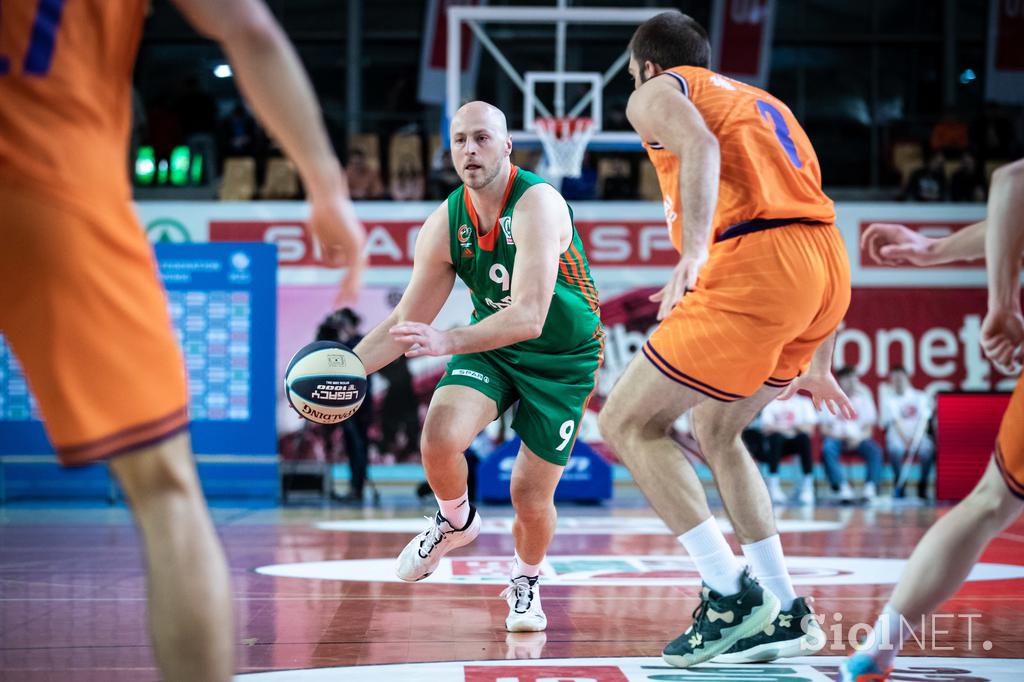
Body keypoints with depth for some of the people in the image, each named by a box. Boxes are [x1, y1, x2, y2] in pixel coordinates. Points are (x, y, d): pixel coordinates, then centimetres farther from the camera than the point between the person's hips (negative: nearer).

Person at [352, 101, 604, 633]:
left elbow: (528, 317, -39)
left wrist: (446, 342, -51)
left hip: (562, 359, -3)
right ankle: (456, 523, 10)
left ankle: (526, 581, 32)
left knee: (531, 496, -3)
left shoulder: (538, 204, -28)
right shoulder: (444, 226, -11)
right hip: (490, 346, 3)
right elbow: (407, 321, -1)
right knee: (439, 440, -24)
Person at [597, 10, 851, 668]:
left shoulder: (657, 94, 12)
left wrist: (694, 252, -27)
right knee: (715, 430, 24)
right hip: (829, 269, 8)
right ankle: (786, 613, 20)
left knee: (627, 424, 3)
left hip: (755, 265, -8)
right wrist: (815, 363, 35)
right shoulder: (764, 102, 34)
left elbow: (701, 146, -13)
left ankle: (731, 595, -5)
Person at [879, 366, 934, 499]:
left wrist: (915, 441, -20)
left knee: (929, 450, -31)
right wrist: (905, 441, -20)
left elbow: (923, 420, -4)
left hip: (919, 438, 1)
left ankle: (922, 485, -13)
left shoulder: (920, 396, 8)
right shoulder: (888, 398, 5)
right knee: (894, 450, -35)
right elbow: (895, 422, -7)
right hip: (897, 438, -1)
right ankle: (900, 483, -14)